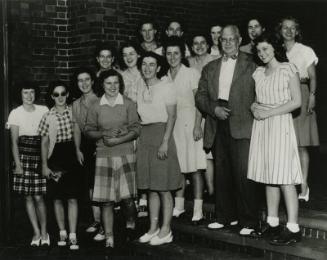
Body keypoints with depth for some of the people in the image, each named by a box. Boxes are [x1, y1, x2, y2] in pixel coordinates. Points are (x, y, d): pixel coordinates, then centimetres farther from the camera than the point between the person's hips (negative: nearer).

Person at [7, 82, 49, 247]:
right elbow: (14, 142, 0)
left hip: (40, 157, 0)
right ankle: (36, 232, 15)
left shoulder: (44, 111, 4)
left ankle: (44, 231, 12)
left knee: (38, 197, -4)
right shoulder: (15, 113, 2)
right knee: (28, 197, 4)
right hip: (23, 157, 0)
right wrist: (18, 164, -7)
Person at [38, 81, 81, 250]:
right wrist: (44, 165, 0)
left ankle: (72, 236, 0)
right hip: (55, 159, 0)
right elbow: (44, 143, 4)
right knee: (57, 198, 7)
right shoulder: (47, 117, 0)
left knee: (72, 198, -3)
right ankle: (62, 232, 20)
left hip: (72, 158, 0)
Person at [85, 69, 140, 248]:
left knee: (127, 197, -4)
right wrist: (105, 134, -10)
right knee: (105, 199, -2)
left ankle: (130, 223, 26)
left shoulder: (128, 104, 3)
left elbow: (135, 130, 0)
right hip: (103, 156, 1)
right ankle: (109, 237, 8)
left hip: (125, 155, -1)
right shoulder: (96, 107, 6)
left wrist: (117, 140, -12)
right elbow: (89, 131, 8)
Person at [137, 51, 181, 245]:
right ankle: (153, 228, 18)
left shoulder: (166, 87, -5)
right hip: (144, 136, 6)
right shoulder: (141, 90, 14)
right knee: (151, 187, 10)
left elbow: (172, 116, -10)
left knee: (164, 187, -2)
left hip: (161, 134, -6)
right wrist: (139, 138, 6)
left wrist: (165, 142, -17)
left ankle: (166, 231, 5)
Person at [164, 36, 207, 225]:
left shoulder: (192, 73, -2)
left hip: (189, 122, -4)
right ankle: (179, 207, 18)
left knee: (195, 168, -4)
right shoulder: (165, 78, 11)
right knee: (177, 167, 8)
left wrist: (197, 125, -16)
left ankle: (198, 211, -2)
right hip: (172, 125, 4)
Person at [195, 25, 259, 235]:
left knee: (243, 172, -8)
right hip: (217, 127, 5)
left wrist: (254, 113, -13)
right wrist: (214, 108, -4)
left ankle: (249, 221, 1)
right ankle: (225, 216, 21)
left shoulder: (250, 64, 5)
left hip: (241, 126, -5)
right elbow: (200, 96, 12)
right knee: (221, 173, 10)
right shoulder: (210, 68, 18)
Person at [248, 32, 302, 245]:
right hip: (261, 126, 5)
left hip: (281, 123, -5)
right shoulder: (258, 72, 15)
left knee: (285, 178, -9)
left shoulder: (288, 68, 0)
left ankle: (293, 229, -6)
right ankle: (273, 223, 13)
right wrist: (254, 108, -4)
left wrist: (269, 112, -11)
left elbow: (296, 101, -5)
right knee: (269, 176, 6)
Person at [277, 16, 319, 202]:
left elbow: (313, 77, 3)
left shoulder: (306, 51, 8)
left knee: (301, 144, -6)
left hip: (301, 96, -2)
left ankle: (304, 185, -4)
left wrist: (312, 95, -14)